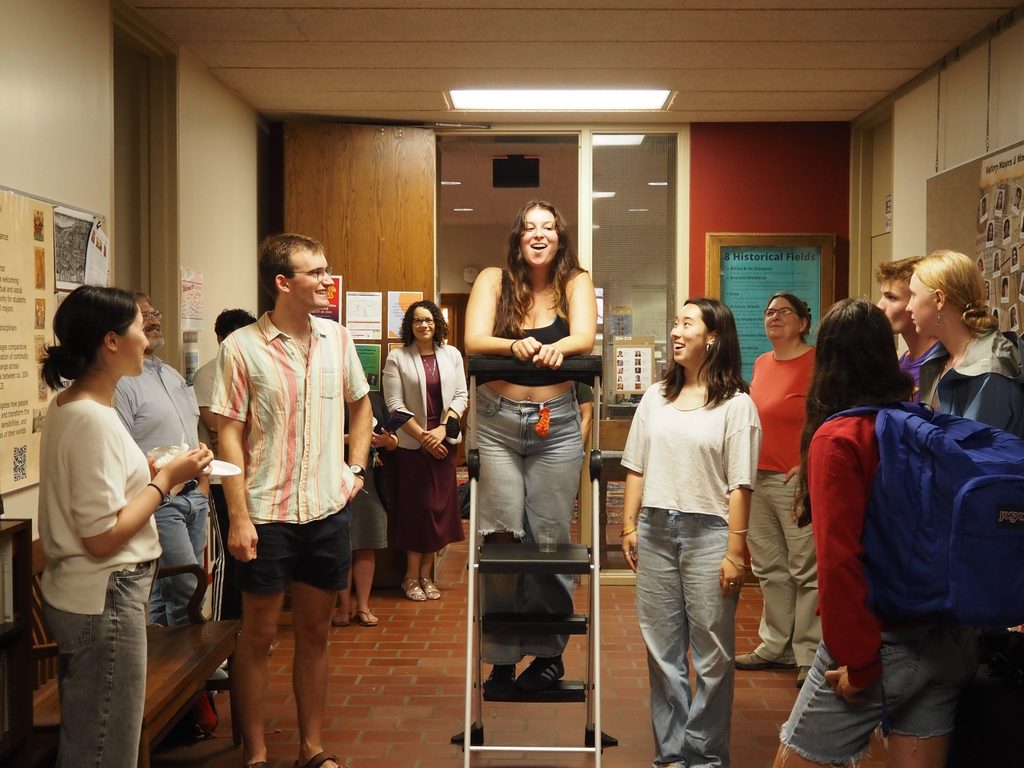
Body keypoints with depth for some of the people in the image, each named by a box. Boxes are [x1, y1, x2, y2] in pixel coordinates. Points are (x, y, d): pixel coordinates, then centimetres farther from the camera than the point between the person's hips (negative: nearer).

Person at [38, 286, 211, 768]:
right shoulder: (94, 420, -22)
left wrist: (149, 472, 8)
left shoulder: (68, 405, 8)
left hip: (81, 597, 10)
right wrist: (166, 479, -15)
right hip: (105, 601, -10)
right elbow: (103, 538, -24)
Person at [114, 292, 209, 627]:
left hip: (194, 497, 8)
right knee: (187, 591, -9)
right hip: (160, 503, -8)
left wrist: (203, 486, 15)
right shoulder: (121, 382, -11)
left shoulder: (174, 376, 18)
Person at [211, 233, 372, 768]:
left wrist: (356, 467, 7)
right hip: (267, 515, -4)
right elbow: (230, 434, -9)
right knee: (259, 634, 8)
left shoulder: (337, 338, 4)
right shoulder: (243, 347, -9)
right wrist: (239, 517, -13)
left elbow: (360, 405, 19)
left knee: (315, 633, 14)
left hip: (328, 509, 4)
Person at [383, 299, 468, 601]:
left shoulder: (451, 355, 7)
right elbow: (395, 404, -6)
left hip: (443, 442, 3)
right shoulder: (397, 358, -2)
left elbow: (461, 395, 5)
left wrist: (442, 429, -9)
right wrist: (423, 436, -11)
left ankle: (426, 575, 14)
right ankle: (412, 577, 9)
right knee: (417, 506, -2)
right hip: (412, 444, -3)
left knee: (440, 505, 3)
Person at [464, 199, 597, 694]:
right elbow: (473, 341, -10)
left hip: (556, 424, 0)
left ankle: (548, 652, 18)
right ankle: (502, 657, 9)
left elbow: (585, 338, -11)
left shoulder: (576, 282, 4)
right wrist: (514, 345, -30)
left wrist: (557, 348, -34)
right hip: (496, 422, 0)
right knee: (501, 539, -3)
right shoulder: (493, 280, 3)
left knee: (550, 539, 2)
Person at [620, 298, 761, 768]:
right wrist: (629, 528, 7)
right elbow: (636, 467, 13)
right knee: (662, 650, 9)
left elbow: (740, 485, -8)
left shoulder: (736, 404, -4)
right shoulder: (656, 397, 11)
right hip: (655, 530, 5)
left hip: (708, 533, -4)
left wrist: (735, 551, -11)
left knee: (712, 654, 4)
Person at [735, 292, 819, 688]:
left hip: (795, 480, -8)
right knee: (769, 568, 14)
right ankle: (776, 647, 25)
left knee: (806, 570, -4)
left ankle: (809, 655, 5)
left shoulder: (816, 363, -8)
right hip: (756, 477, 8)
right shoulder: (761, 363, 15)